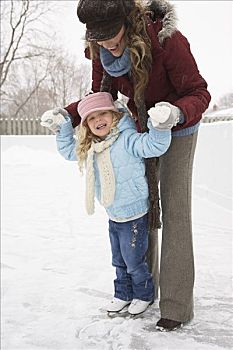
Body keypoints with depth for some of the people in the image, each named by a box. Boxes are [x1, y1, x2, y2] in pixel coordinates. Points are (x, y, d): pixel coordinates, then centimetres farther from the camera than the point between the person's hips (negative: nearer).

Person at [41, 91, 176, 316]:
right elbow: (69, 151, 20)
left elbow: (154, 145, -35)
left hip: (134, 216, -7)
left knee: (134, 261, 8)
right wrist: (61, 129, 11)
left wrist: (159, 126, -54)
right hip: (113, 216, 7)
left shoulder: (126, 139, -22)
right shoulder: (89, 147, 2)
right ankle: (123, 294, 40)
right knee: (119, 261, 22)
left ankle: (144, 295, 32)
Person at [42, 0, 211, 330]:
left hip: (179, 129, -5)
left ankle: (177, 304, -3)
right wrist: (68, 115, -20)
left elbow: (199, 94, -25)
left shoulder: (168, 41, -32)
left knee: (174, 210, -10)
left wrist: (177, 112, -47)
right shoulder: (102, 52, -16)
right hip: (144, 129, 6)